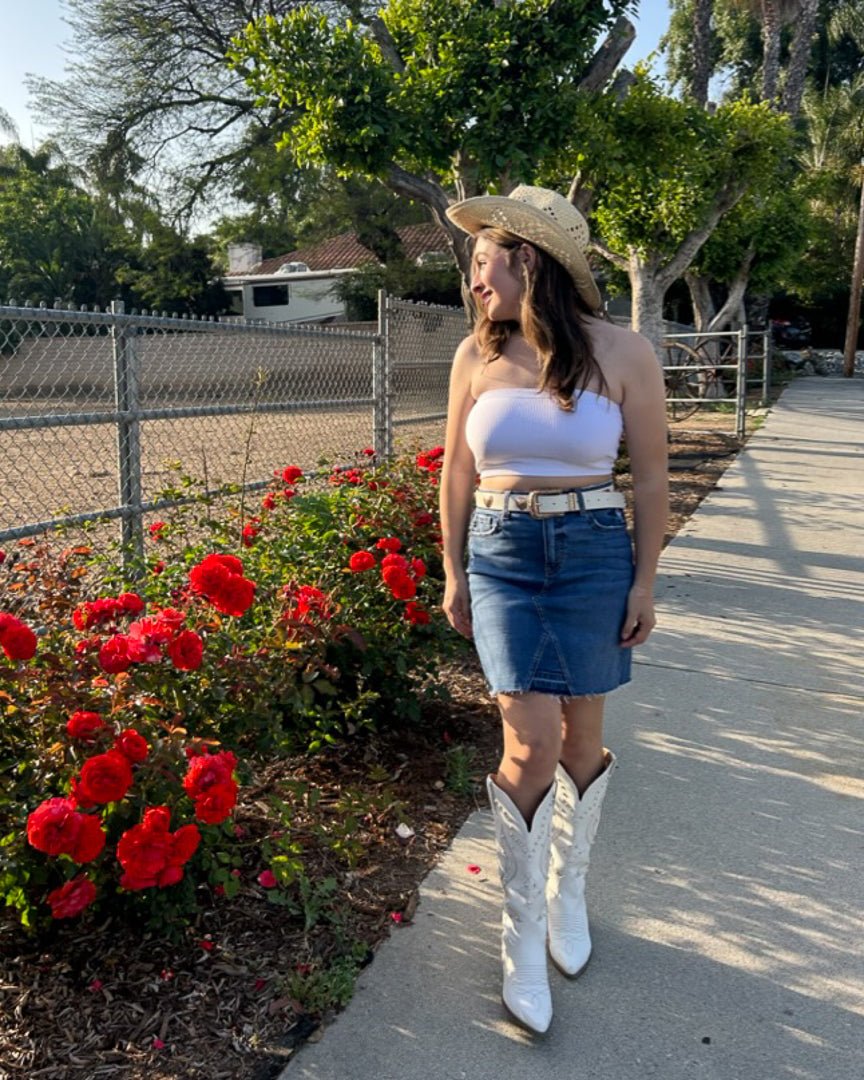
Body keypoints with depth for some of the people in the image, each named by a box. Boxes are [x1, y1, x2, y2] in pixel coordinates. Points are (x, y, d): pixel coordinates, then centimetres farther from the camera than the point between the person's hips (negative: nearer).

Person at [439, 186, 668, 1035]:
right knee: (531, 744, -5)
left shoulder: (622, 354, -5)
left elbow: (650, 475, 0)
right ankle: (521, 933, 14)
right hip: (501, 558, 0)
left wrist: (644, 581, -1)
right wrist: (453, 573, 7)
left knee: (581, 735, 10)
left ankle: (567, 890, 36)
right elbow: (457, 473, 7)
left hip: (593, 558, 0)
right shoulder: (478, 355, 1)